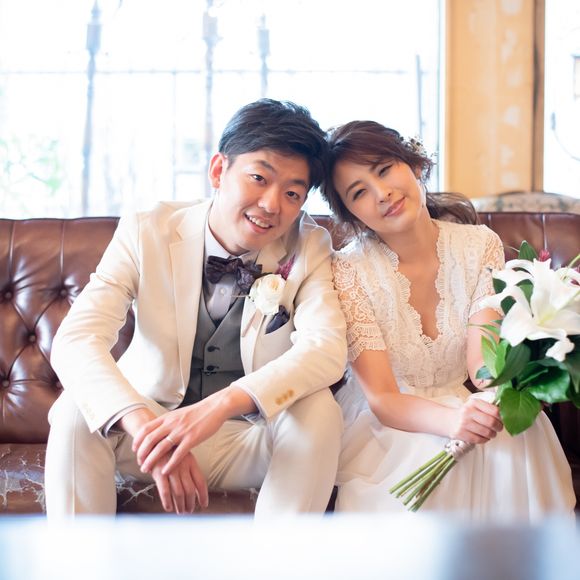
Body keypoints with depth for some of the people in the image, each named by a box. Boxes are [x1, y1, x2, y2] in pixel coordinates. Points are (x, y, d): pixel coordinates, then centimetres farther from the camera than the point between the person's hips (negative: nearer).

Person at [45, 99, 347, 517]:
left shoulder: (308, 247, -9)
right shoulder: (146, 234, -12)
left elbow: (327, 348, -26)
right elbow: (74, 341, -25)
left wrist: (220, 405, -44)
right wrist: (144, 426, -45)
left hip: (253, 439, 1)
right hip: (152, 419, 0)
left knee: (319, 408, -28)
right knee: (77, 409, -27)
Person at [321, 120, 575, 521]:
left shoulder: (480, 247, -3)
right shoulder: (349, 272, -12)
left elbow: (482, 361, -14)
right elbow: (382, 399, -18)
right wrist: (450, 419, -40)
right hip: (388, 426, -2)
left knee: (517, 442, -29)